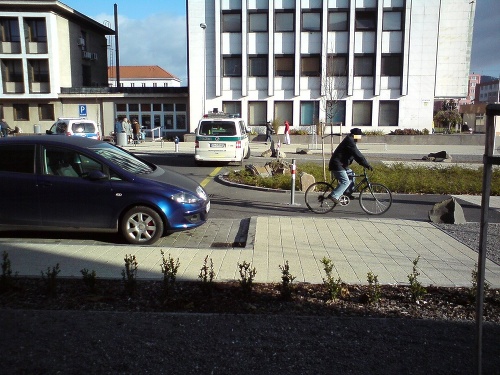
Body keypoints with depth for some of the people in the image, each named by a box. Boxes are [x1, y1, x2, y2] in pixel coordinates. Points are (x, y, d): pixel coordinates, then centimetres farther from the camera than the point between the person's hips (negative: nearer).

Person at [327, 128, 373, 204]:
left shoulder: (351, 141, 17)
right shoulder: (349, 141, -17)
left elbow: (357, 154, 22)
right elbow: (357, 155, -22)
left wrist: (365, 164, 17)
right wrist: (367, 165, -21)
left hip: (341, 164, 11)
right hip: (337, 164, -11)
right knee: (345, 182, -15)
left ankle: (347, 192, 20)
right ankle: (334, 196, -16)